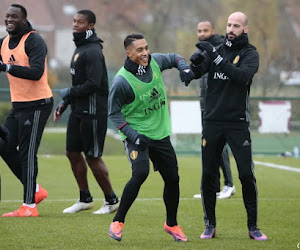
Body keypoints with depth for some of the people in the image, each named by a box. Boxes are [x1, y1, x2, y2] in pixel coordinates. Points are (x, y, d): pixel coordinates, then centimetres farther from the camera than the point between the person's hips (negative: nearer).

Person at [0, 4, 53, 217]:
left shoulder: (34, 40, -13)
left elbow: (36, 72, -25)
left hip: (36, 104, -8)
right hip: (18, 104, 8)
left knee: (27, 153, -7)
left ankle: (29, 206, -1)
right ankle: (35, 189, 21)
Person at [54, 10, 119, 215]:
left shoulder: (93, 51, -17)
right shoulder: (80, 49, 15)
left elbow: (93, 84, -24)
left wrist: (69, 92, -12)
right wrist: (64, 103, 15)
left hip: (93, 112, -10)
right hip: (78, 111, 10)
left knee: (93, 157, -4)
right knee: (73, 153, 11)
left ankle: (112, 200, 10)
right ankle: (85, 199, 22)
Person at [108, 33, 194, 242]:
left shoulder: (155, 62, -4)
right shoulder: (122, 81, -20)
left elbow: (173, 58, 19)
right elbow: (114, 113, -11)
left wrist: (184, 67, -3)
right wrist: (133, 135, -21)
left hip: (160, 134, 6)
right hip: (137, 134, -6)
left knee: (172, 178, 6)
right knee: (140, 173, -27)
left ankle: (172, 224, 29)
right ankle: (118, 222, -13)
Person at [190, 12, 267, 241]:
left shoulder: (250, 54, -1)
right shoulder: (217, 50, 10)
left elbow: (243, 76, -20)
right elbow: (196, 73, 0)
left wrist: (216, 57, -26)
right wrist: (196, 62, -23)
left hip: (238, 123, -3)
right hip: (212, 121, 3)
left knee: (247, 175, -6)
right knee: (208, 175, 3)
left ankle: (253, 226, 4)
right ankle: (210, 225, 15)